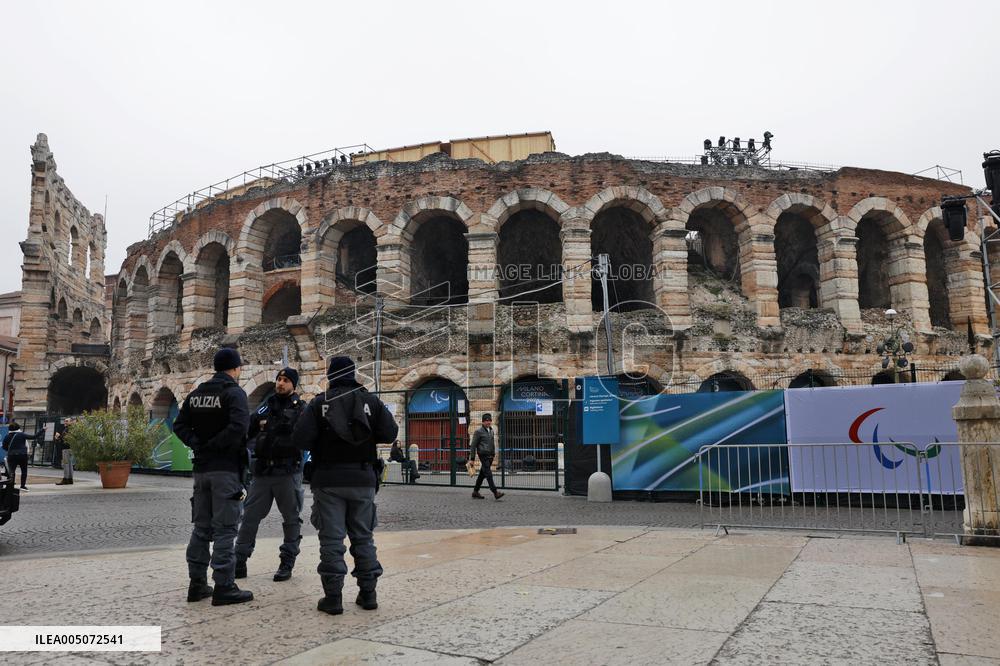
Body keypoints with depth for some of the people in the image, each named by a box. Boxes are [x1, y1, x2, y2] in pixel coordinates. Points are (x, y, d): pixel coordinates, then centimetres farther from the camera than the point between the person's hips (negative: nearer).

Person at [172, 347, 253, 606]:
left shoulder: (196, 394, 12)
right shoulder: (234, 393, -11)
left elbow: (179, 425, 8)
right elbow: (239, 426, -26)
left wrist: (198, 444, -1)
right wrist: (215, 446, -14)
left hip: (201, 468, 7)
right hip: (226, 469, -7)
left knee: (201, 527, 14)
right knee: (224, 529, -2)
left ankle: (197, 584, 20)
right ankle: (224, 587, 1)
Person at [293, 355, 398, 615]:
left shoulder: (319, 403, -4)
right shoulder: (371, 401, 1)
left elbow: (300, 439, -12)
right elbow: (390, 433, -4)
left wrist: (319, 444, 8)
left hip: (328, 480, -2)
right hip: (363, 479, 2)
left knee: (331, 539, 3)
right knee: (363, 537, 12)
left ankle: (333, 597, 4)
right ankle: (368, 594, 15)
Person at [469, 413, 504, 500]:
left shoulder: (491, 431, 16)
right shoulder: (478, 431, -6)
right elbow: (473, 445, -5)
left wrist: (494, 454, 16)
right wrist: (472, 458, -7)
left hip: (490, 456, 8)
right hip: (483, 455, -8)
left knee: (482, 474, 12)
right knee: (488, 473, -12)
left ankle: (475, 492, 21)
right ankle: (495, 493, -17)